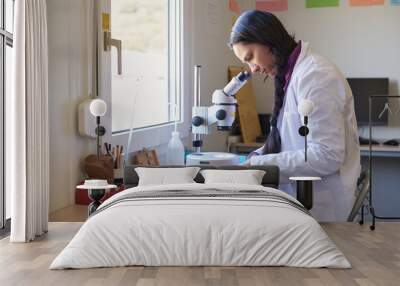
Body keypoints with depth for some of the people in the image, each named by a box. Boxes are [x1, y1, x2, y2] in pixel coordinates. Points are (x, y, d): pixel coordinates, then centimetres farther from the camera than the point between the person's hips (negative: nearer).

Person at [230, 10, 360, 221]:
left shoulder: (315, 76, -17)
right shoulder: (292, 75, 11)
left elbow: (327, 156, -21)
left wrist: (262, 164, -16)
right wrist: (257, 157, 4)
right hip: (300, 198, 8)